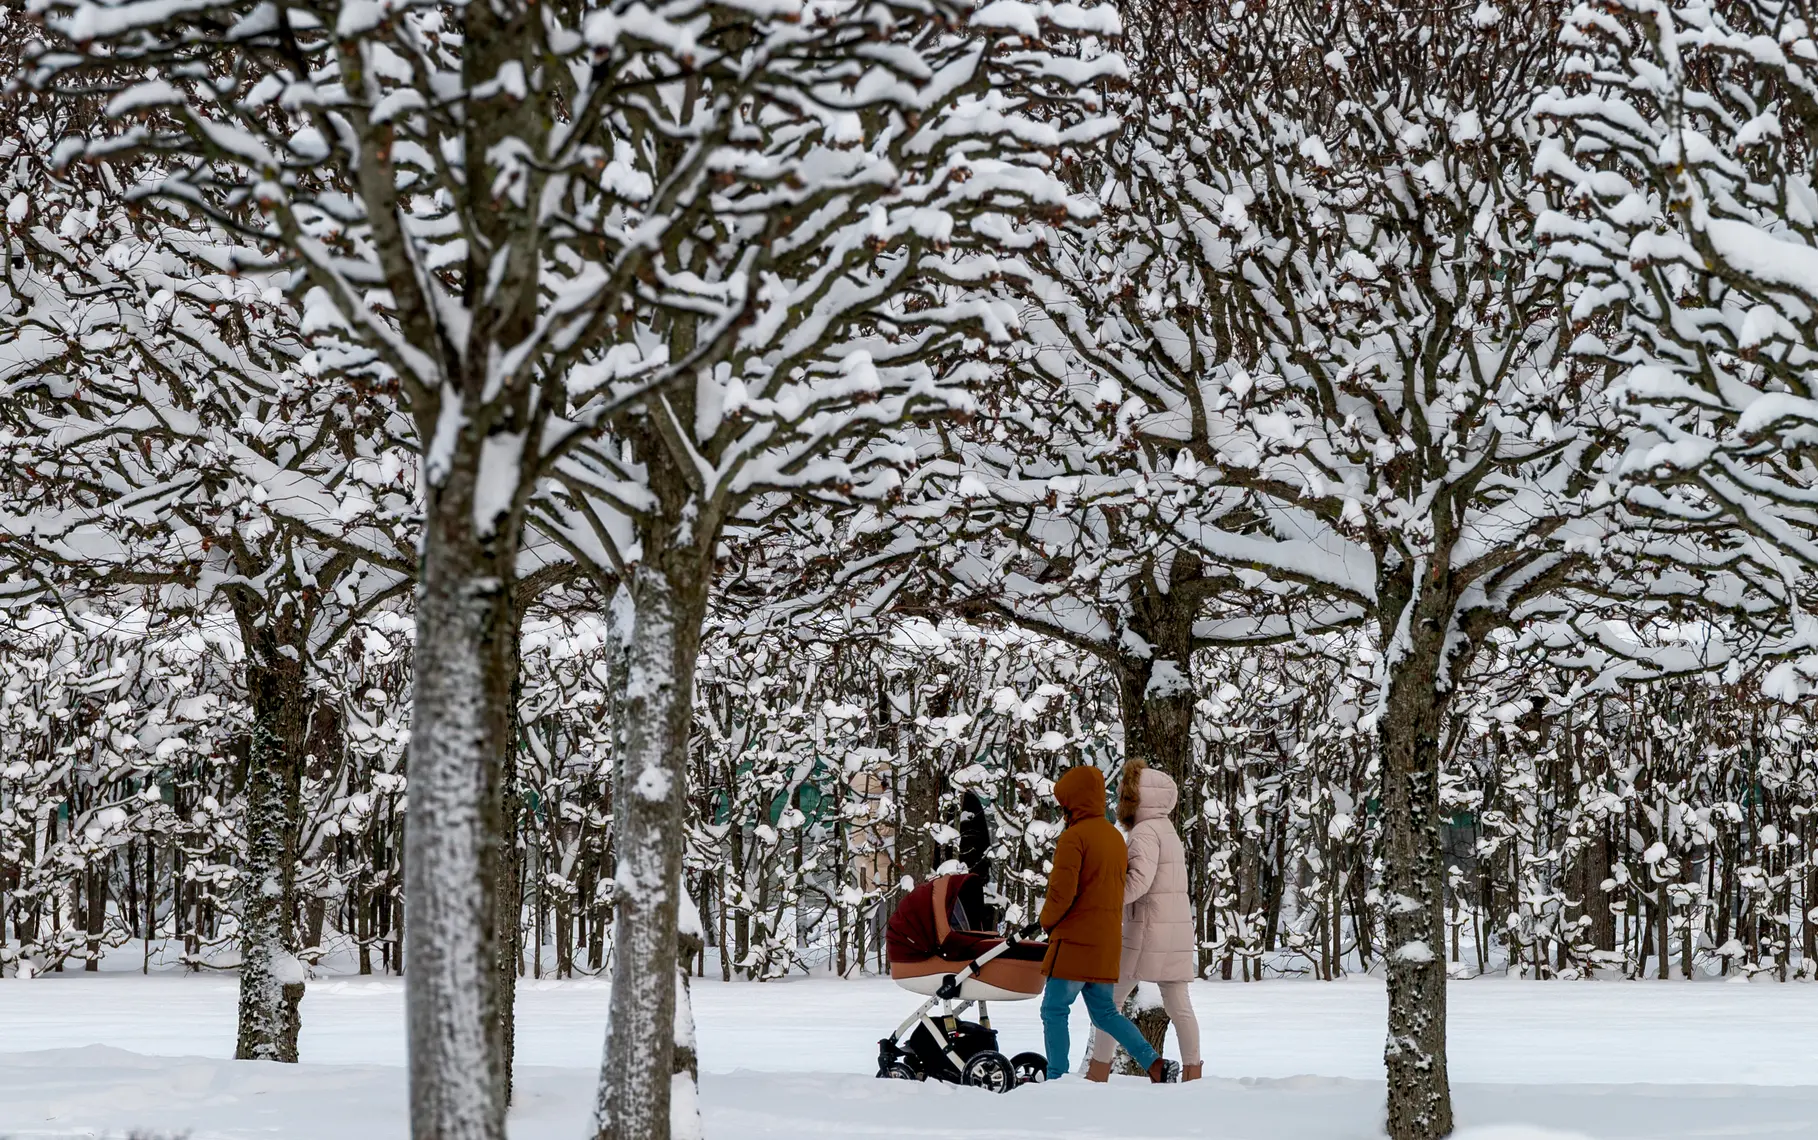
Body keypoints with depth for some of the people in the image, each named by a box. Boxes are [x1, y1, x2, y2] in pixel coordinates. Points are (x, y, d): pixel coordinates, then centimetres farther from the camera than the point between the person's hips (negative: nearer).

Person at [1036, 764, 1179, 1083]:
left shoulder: (1074, 836, -13)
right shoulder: (1115, 837, 14)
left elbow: (1062, 892, -19)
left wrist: (1047, 921, 0)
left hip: (1076, 940, -8)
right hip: (1108, 941, 8)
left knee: (1054, 1010, 0)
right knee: (1104, 1011, 13)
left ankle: (1057, 1079, -2)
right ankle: (1155, 1065, 3)